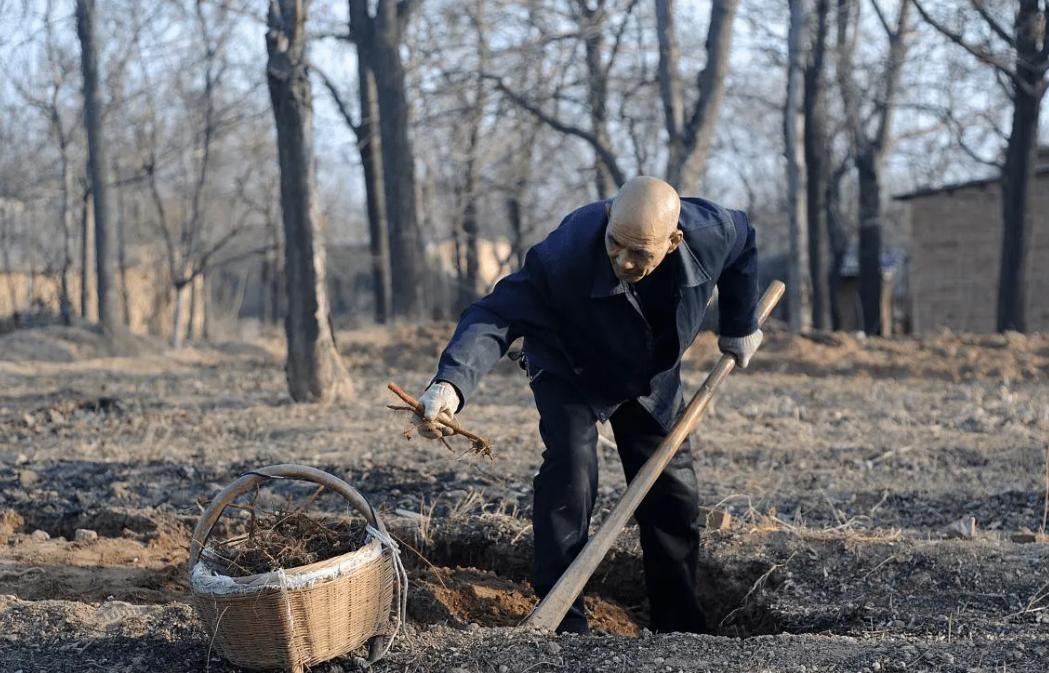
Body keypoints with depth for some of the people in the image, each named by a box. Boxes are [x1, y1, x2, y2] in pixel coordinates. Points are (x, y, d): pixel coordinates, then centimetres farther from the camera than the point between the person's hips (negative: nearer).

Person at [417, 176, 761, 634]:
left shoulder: (712, 233, -30)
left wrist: (740, 326, 5)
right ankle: (563, 622, -19)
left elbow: (743, 242, -5)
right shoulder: (566, 255, -41)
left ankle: (680, 629, 20)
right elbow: (497, 315, -41)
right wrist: (452, 382, -59)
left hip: (652, 377, 4)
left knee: (674, 493, 4)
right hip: (569, 371, -4)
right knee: (570, 467, -26)